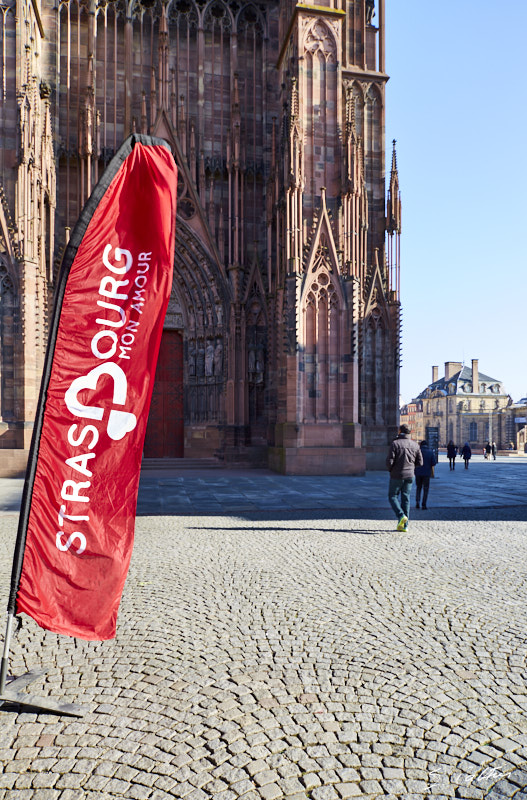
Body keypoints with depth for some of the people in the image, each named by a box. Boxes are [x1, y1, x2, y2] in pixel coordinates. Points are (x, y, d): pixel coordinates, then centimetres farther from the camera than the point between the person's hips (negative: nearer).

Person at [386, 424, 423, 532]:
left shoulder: (395, 443, -12)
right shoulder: (415, 445, 2)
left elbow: (389, 461, -16)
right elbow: (419, 462, 4)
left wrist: (391, 469, 4)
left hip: (397, 475, -4)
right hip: (409, 475, 4)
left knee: (392, 496, 10)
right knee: (406, 498, 11)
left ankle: (401, 516, -13)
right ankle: (404, 525, 12)